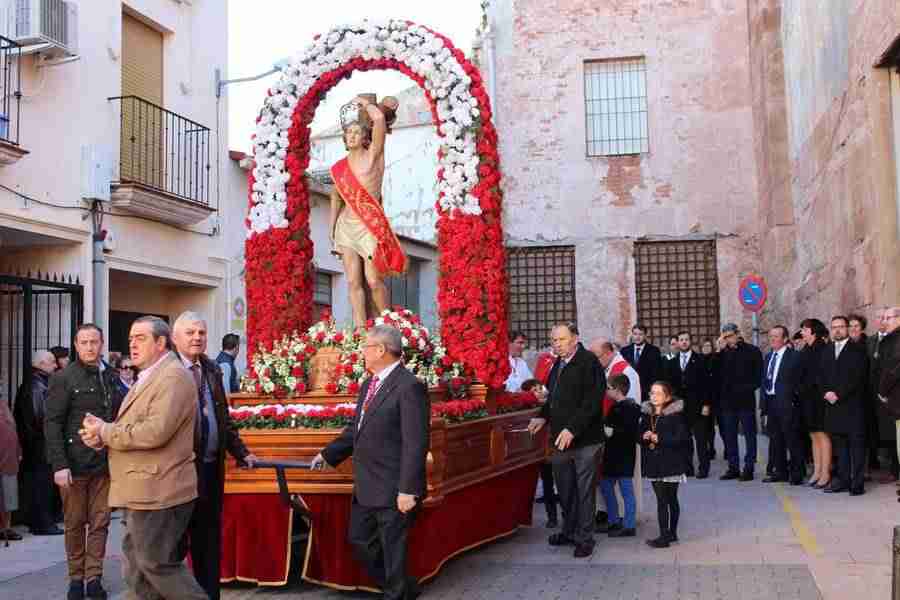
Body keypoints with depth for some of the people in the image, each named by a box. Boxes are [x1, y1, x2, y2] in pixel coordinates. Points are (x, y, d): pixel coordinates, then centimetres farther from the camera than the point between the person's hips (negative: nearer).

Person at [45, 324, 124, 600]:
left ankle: (94, 578, 13)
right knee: (75, 523, 8)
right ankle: (76, 578, 20)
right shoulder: (63, 378, -5)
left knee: (100, 523, 5)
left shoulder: (111, 378, 9)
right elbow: (52, 424, -9)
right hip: (75, 464, -4)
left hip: (105, 464, 4)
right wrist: (59, 464, -16)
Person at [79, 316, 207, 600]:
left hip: (157, 492, -10)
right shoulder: (147, 378, 18)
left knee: (158, 565, -3)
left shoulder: (173, 376, -15)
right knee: (136, 570, 14)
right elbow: (132, 429, 20)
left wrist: (106, 432, -14)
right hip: (142, 492, 10)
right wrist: (101, 435, -2)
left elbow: (155, 431, -26)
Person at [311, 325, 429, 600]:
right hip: (366, 487, 10)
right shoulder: (368, 385, 11)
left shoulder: (409, 386, -18)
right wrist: (328, 454, 18)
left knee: (393, 549, 4)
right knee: (359, 540, 19)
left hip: (393, 489, -10)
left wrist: (408, 489, -23)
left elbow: (415, 443, -21)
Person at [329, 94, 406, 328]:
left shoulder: (373, 155, -3)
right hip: (346, 225, 5)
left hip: (370, 225, -5)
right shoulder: (339, 166, 10)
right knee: (353, 282, 0)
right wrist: (332, 226, 19)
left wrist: (364, 102, 2)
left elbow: (380, 117, -15)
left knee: (373, 280, -9)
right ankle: (360, 329, 2)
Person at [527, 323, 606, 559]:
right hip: (560, 439, 8)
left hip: (585, 440, -8)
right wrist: (543, 416, 8)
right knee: (565, 489, 17)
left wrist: (572, 429, -24)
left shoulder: (589, 362, -13)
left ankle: (585, 538, 12)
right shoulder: (557, 365, 14)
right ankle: (569, 531, 31)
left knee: (585, 490, 2)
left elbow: (592, 400, -20)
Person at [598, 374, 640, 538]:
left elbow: (630, 432, -24)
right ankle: (614, 521, 25)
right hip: (612, 454, 10)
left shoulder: (630, 407, -15)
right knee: (606, 486, 15)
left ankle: (629, 526, 6)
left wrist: (612, 432, -21)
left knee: (626, 489, -2)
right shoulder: (616, 406, 13)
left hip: (624, 455, -10)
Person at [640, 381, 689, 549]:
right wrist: (644, 437, -7)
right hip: (653, 463, 6)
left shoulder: (676, 414, -10)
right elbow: (640, 433, 15)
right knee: (662, 499, 12)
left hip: (671, 464, -6)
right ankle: (670, 534, 21)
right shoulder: (646, 413, 7)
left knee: (670, 499, 1)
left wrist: (660, 439, -21)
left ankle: (666, 536, 3)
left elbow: (681, 438, -17)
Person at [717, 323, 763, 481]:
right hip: (728, 401, 4)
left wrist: (749, 388, -12)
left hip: (746, 400, -4)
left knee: (749, 435, 2)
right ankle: (733, 468, 16)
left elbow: (758, 375, -2)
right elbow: (718, 374, 2)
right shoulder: (723, 353, 9)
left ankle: (748, 469, 7)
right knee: (729, 436, 8)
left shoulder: (752, 351, -1)